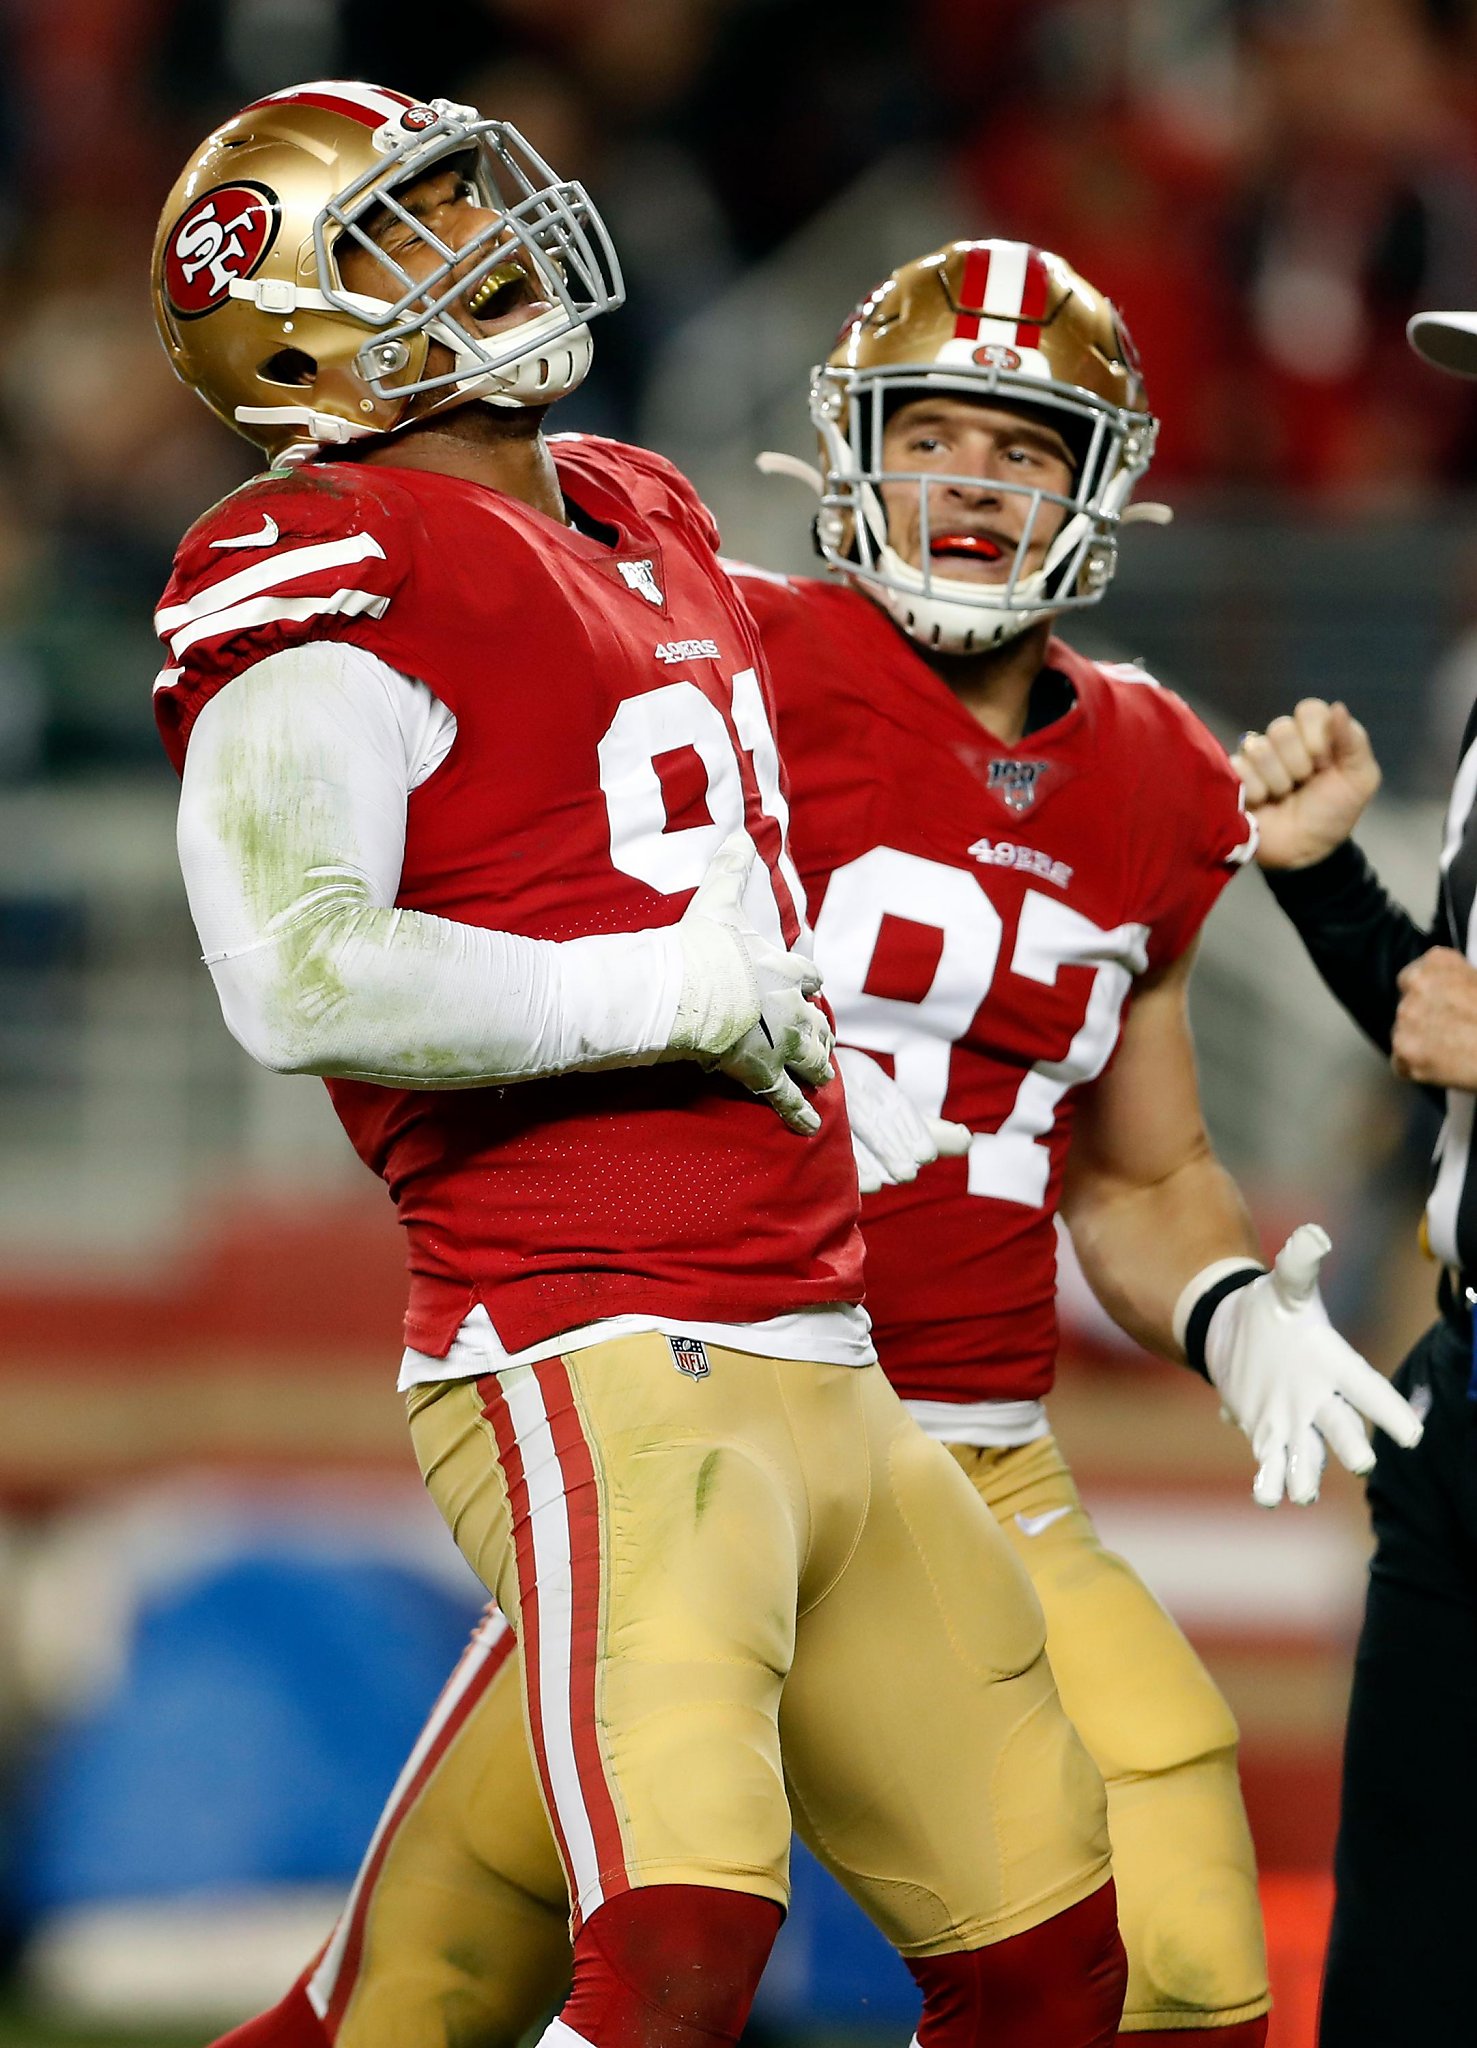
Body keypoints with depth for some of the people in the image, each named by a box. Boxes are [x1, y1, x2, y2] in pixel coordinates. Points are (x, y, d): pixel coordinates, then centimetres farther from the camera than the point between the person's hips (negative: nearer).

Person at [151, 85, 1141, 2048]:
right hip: (606, 1371, -9)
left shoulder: (642, 514, 18)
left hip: (825, 1369, 9)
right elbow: (302, 981, -24)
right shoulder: (320, 571, -11)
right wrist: (669, 994, -15)